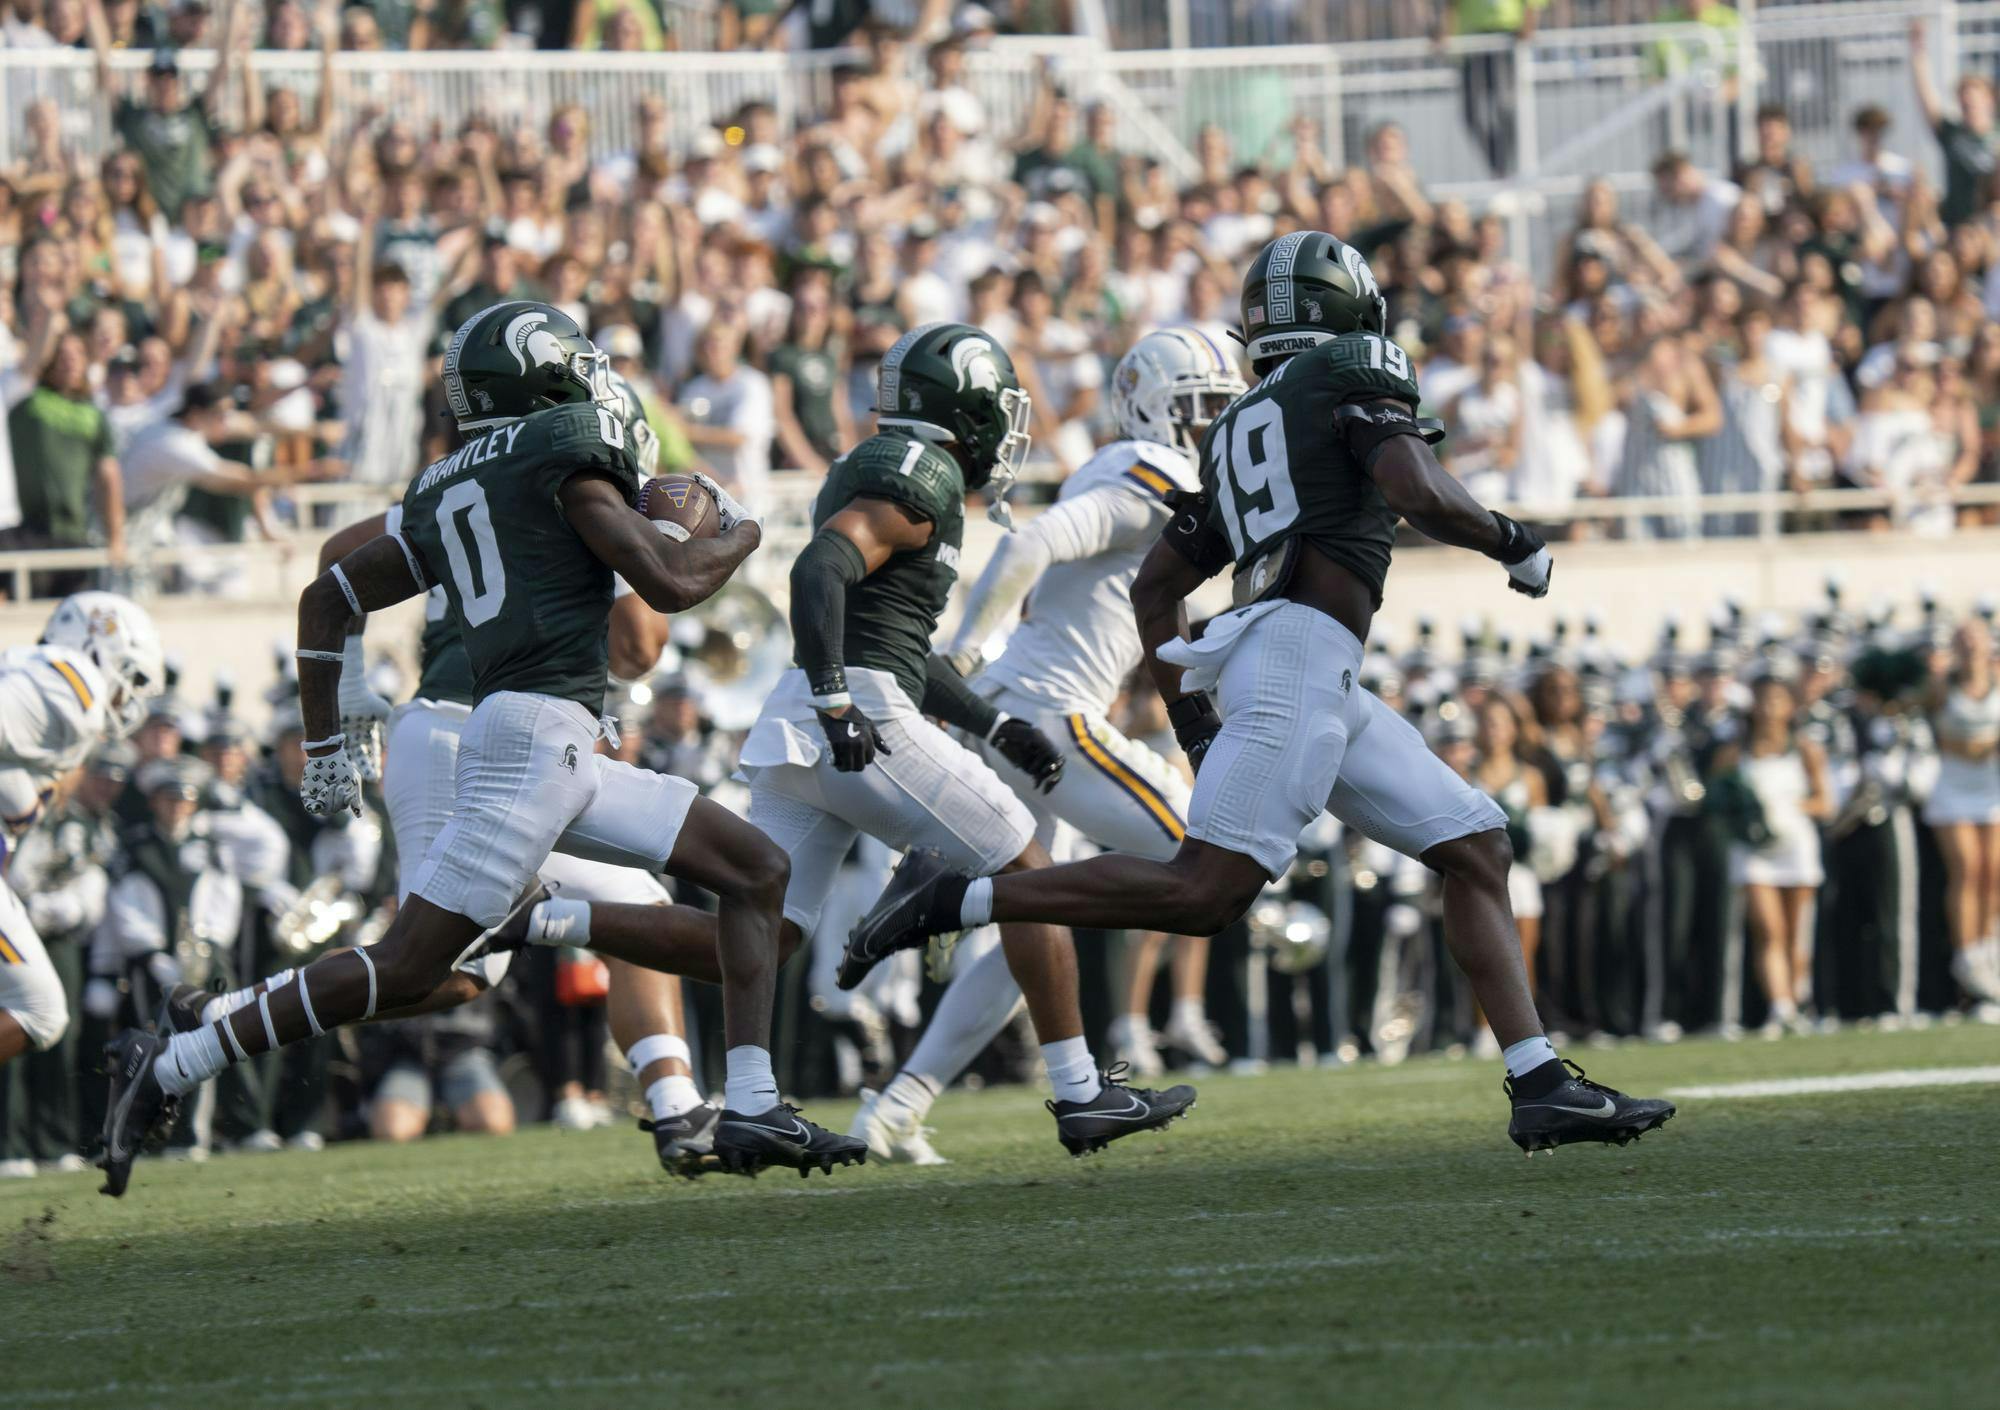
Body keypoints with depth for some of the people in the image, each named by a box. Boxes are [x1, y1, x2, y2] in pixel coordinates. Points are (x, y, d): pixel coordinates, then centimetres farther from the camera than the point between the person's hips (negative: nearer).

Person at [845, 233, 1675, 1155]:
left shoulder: (1237, 432, 27)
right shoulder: (1356, 376, 5)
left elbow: (1154, 586, 27)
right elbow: (1421, 495, -12)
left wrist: (1191, 722, 26)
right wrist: (1515, 546, 6)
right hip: (1300, 652, -9)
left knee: (1477, 850, 8)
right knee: (1206, 891, -17)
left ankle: (1541, 1087, 1)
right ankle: (956, 900, -15)